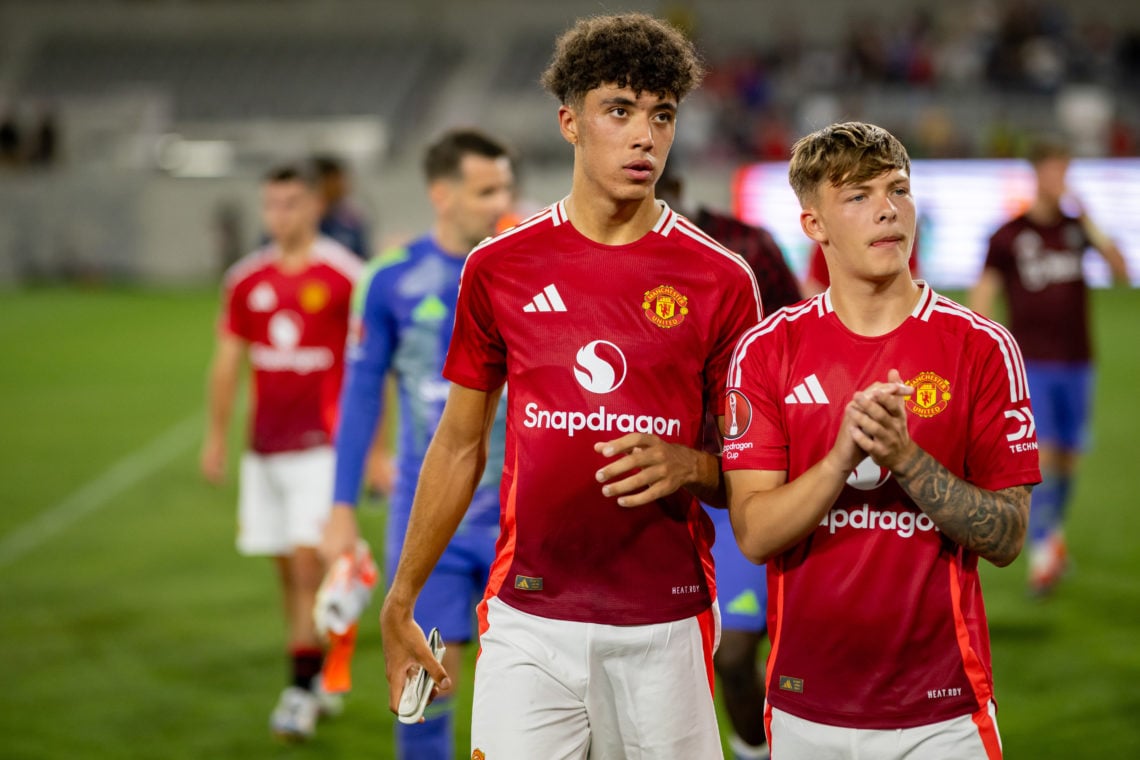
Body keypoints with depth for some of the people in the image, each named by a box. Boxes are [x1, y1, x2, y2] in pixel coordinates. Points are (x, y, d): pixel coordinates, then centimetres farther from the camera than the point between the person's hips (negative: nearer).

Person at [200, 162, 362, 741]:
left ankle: (301, 691, -6)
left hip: (322, 443, -5)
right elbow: (228, 361, 15)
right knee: (286, 566, 9)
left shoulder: (344, 276, -7)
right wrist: (216, 434, 13)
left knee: (308, 558, -12)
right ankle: (316, 678, 23)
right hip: (265, 447, 5)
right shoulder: (247, 279, 7)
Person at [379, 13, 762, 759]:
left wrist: (687, 467, -16)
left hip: (665, 622, 0)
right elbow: (460, 445, 11)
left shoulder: (719, 280, 0)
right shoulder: (499, 268, 4)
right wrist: (400, 603, 10)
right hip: (527, 619, 0)